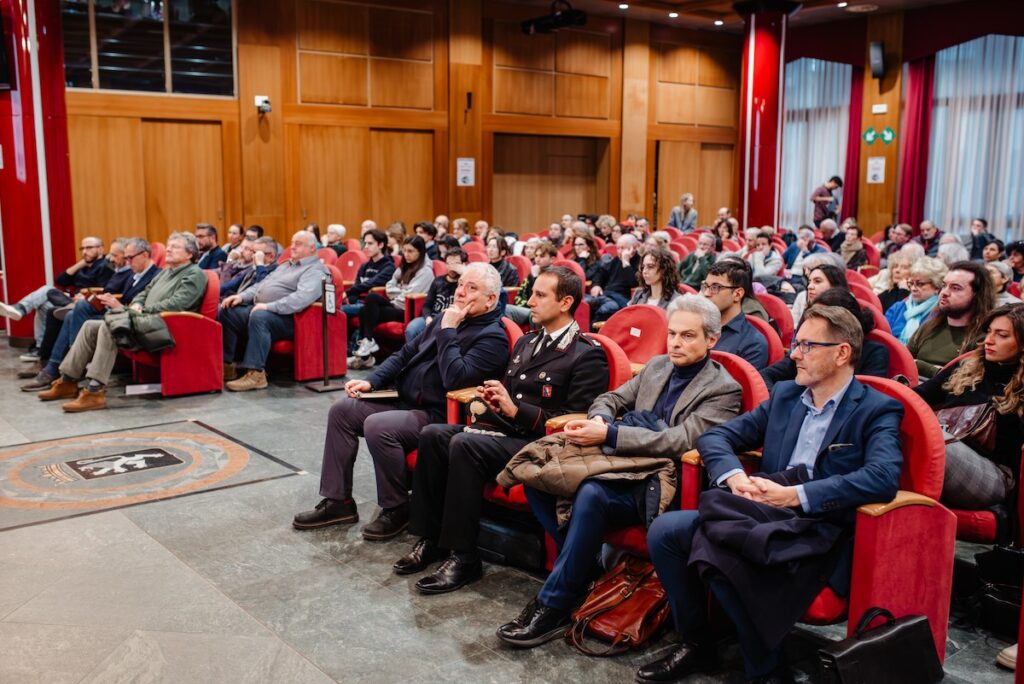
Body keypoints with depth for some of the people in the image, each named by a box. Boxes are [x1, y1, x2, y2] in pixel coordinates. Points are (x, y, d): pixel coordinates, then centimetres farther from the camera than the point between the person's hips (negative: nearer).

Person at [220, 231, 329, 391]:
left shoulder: (315, 270, -6)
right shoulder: (285, 265, 26)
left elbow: (303, 297, -23)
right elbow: (262, 284, 28)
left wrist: (268, 306, -27)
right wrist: (242, 296, 8)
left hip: (285, 318, -9)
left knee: (259, 317, -37)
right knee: (226, 312, -4)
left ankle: (256, 373, -36)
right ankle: (226, 364, -3)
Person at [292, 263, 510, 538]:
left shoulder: (493, 337, -13)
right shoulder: (447, 317, 13)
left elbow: (455, 378, -27)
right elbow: (407, 353, 18)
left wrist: (447, 331, -18)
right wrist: (371, 381, 7)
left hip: (436, 415, -9)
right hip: (404, 401, 9)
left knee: (377, 426, -30)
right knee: (341, 409, 1)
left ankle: (397, 510, -9)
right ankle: (338, 502, 6)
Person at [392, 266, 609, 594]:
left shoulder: (587, 354, -6)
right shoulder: (526, 342, 19)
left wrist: (517, 410, -18)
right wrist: (488, 400, 4)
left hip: (538, 444, -8)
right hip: (504, 429, 8)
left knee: (464, 444, -30)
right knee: (433, 435, -15)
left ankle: (463, 557, -22)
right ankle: (429, 539, -6)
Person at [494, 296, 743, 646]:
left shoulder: (723, 389, -3)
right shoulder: (657, 366, 19)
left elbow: (679, 440, -15)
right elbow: (611, 398, 20)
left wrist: (610, 434, -21)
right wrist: (600, 421, -6)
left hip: (658, 480, -7)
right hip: (620, 459, 7)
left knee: (592, 492, -36)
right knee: (536, 471, -15)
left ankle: (553, 607, -23)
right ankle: (580, 569, -3)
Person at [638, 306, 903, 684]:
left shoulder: (878, 409, -2)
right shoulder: (784, 394, 15)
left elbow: (883, 478, -20)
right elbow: (715, 436, 12)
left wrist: (795, 495, -23)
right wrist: (735, 477, -10)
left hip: (820, 534, -6)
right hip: (765, 516, 6)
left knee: (723, 555, -32)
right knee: (664, 531, -13)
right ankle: (696, 642, 5)